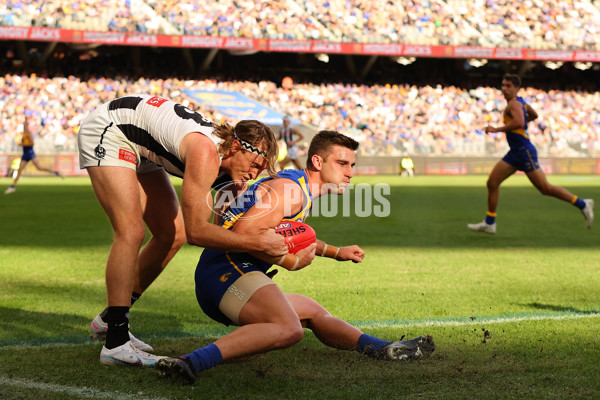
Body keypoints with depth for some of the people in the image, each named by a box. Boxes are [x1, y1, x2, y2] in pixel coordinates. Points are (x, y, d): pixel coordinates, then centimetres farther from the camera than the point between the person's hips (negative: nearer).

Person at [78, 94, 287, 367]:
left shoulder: (223, 162, -7)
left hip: (139, 148, 10)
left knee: (172, 235, 8)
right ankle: (116, 344, -20)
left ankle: (109, 321, 22)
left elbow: (201, 221, -4)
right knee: (131, 233, -22)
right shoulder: (206, 153, -34)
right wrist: (259, 243, -31)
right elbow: (196, 231, -34)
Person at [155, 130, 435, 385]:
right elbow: (243, 232, -22)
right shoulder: (291, 189, -11)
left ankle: (384, 350, 38)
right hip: (227, 269, -11)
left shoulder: (301, 190, 22)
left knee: (312, 311, 26)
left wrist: (335, 252, 46)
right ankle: (191, 362, -44)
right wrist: (291, 262, -12)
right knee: (289, 329, -34)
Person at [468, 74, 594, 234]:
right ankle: (489, 223, 9)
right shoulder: (520, 102, 14)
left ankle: (582, 204, 5)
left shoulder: (514, 104, -14)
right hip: (515, 153, 10)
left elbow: (519, 122, -34)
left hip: (524, 151, -10)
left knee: (545, 188, -5)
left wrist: (496, 129, -27)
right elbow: (534, 115, 33)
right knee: (492, 182, 5)